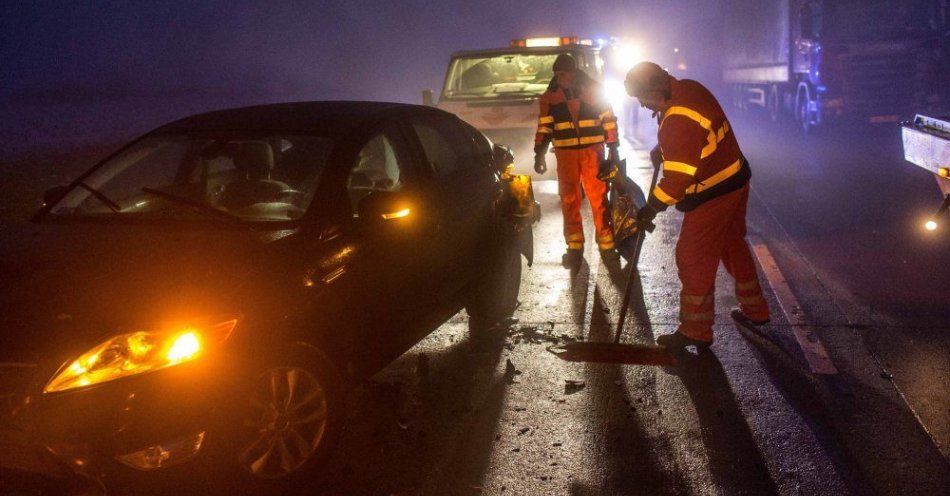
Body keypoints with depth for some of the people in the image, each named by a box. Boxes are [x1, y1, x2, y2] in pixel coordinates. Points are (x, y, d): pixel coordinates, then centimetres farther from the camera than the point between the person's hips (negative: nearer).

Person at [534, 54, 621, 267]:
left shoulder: (594, 90, 0)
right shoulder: (550, 96, 3)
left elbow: (609, 120, 5)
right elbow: (544, 127, 4)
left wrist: (613, 149, 3)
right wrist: (539, 154, -5)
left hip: (592, 150, -1)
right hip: (565, 153, 1)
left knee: (598, 196, -2)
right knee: (569, 200, 3)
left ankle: (606, 242, 8)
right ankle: (574, 246, 11)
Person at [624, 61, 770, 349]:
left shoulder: (680, 120, -30)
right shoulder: (689, 89, 1)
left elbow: (678, 179, -28)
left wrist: (651, 209, -18)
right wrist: (662, 148, 10)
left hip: (713, 196, -10)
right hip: (735, 181, 10)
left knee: (693, 260, 0)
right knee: (733, 246, 23)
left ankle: (696, 331, 11)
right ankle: (755, 311, 39)